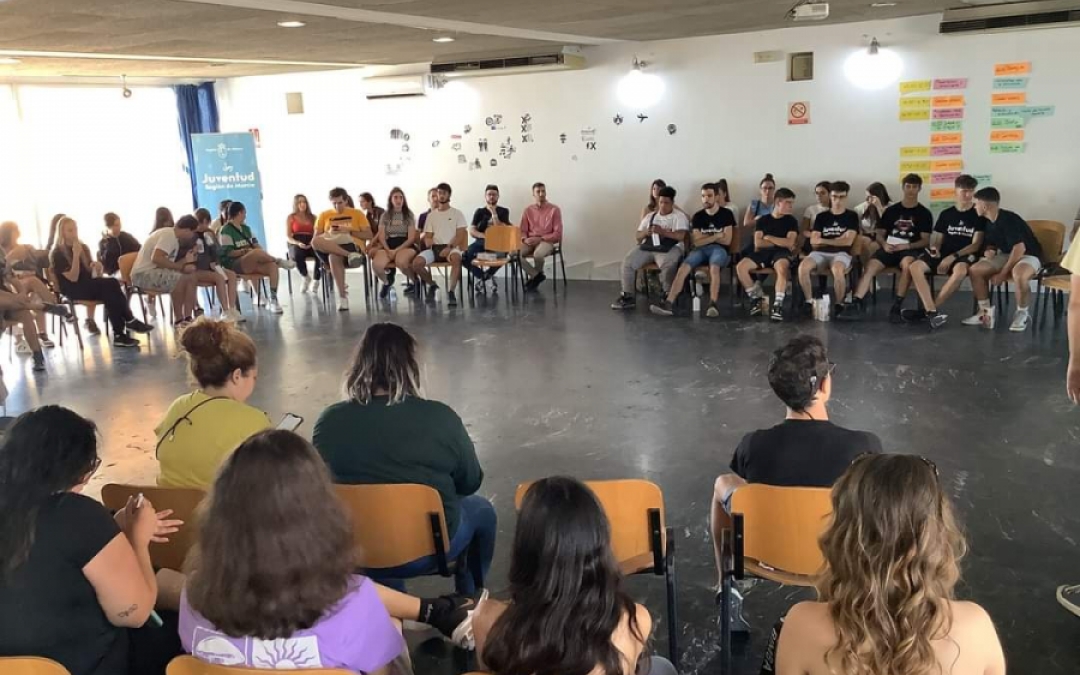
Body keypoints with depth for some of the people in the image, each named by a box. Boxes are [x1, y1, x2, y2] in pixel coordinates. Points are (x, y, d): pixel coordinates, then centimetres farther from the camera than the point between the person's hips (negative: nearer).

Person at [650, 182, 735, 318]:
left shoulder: (726, 214, 1)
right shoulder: (698, 216, 10)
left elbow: (726, 241, -4)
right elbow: (697, 242, 3)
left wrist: (705, 236, 1)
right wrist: (716, 236, -6)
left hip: (720, 250, -3)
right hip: (701, 249, 3)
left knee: (714, 267, -39)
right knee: (683, 268, -25)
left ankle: (714, 304, -50)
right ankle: (668, 303, -35)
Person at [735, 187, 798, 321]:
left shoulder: (791, 221, 9)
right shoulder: (762, 220, 12)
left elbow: (789, 244, -4)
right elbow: (758, 243, 1)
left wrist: (768, 237, 0)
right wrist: (780, 243, -1)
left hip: (781, 253, -2)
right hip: (763, 252, 2)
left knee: (782, 267, -40)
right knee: (740, 267, -24)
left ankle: (778, 304, -39)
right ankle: (756, 297, -4)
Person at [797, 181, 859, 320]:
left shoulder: (852, 216, 7)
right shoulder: (821, 216, 13)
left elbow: (848, 242, -4)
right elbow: (813, 241, 3)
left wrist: (823, 240, -2)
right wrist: (838, 239, -4)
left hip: (841, 253, -2)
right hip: (820, 253, 2)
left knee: (837, 270, -39)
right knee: (803, 267, -31)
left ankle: (839, 304, -18)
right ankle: (809, 301, -14)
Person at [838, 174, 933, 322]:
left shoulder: (924, 213, 9)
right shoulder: (891, 210, 15)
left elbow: (925, 241, 3)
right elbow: (880, 234, 14)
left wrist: (906, 246, -14)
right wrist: (884, 244, -9)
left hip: (910, 249, -2)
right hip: (889, 248, 2)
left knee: (907, 263, -38)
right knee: (870, 267, -27)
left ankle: (897, 305, -33)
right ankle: (855, 305, -34)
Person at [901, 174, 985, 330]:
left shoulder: (979, 215, 3)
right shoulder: (946, 214, 13)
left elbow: (976, 245, -4)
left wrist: (953, 257, -15)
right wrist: (934, 249, -10)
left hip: (966, 255, -4)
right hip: (944, 254, 4)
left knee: (960, 271, -41)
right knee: (915, 267, -25)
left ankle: (926, 311, -30)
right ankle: (932, 313, -35)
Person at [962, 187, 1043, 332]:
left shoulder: (1009, 219, -23)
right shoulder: (990, 222, 4)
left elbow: (1019, 248, -27)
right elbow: (992, 244, 18)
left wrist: (1003, 273, -24)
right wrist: (989, 251, -8)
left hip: (1028, 255, -8)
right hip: (1006, 255, 8)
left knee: (1019, 274, -41)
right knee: (975, 270, -12)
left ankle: (1022, 314, -18)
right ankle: (985, 312, -4)